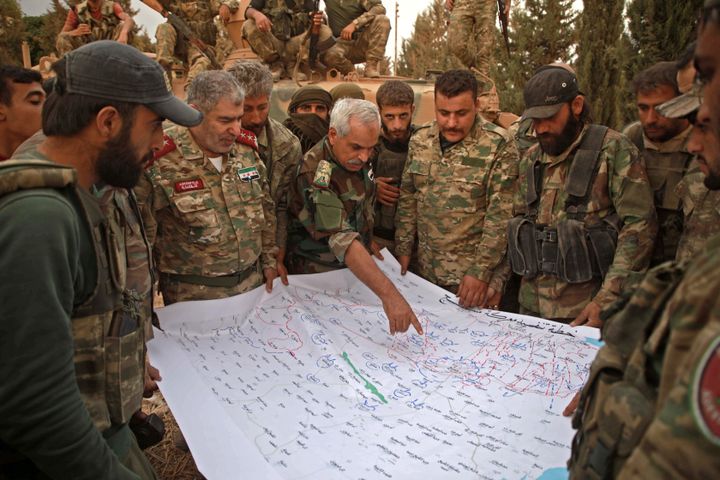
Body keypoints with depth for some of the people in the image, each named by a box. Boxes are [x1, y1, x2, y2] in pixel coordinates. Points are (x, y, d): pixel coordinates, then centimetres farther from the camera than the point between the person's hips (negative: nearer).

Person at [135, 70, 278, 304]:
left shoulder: (246, 148, 1)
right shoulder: (159, 162, -16)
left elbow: (266, 209, 12)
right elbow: (141, 236, -10)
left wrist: (269, 261, 12)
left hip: (253, 283, 5)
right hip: (192, 294, -5)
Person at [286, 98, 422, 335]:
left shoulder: (356, 157, -6)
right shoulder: (315, 175, -31)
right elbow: (343, 241, -41)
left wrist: (365, 239, 7)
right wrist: (388, 294, -49)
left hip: (353, 268, 7)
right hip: (318, 272, -7)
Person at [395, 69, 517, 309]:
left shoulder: (499, 146, -13)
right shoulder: (420, 140, 2)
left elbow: (501, 216, -14)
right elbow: (407, 198, 9)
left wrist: (481, 271, -16)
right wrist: (403, 249, 6)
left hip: (473, 271, -4)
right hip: (426, 268, 5)